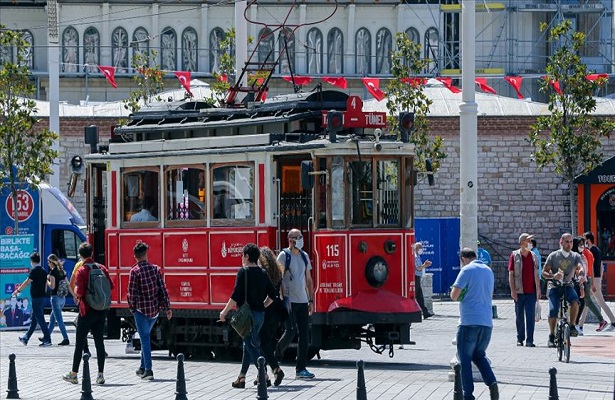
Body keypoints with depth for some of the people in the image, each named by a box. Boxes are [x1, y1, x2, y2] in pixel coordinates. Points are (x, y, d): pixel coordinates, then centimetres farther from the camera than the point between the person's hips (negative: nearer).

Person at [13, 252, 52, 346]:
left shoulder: (34, 271, -13)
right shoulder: (44, 271, 11)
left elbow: (27, 282, -13)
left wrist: (18, 290, -3)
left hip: (36, 298, -9)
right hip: (42, 296, 9)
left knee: (40, 319, -6)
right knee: (34, 319, 15)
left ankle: (47, 340, -9)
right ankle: (26, 338, 25)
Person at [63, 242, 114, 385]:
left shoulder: (81, 271, -12)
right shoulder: (101, 268, 2)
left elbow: (80, 291, -18)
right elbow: (111, 285, 4)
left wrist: (76, 295, 3)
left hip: (87, 310, -4)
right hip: (101, 310, 4)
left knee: (80, 343, 3)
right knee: (99, 341, 6)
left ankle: (74, 374, 8)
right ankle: (101, 374, 1)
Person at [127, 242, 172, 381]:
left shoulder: (135, 271, -11)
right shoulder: (155, 269, 1)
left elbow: (132, 293, -11)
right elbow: (163, 290, 2)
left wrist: (132, 308, 3)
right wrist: (167, 308, 5)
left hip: (141, 309, -5)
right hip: (155, 309, 5)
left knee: (145, 339, -1)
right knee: (146, 337, 19)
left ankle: (148, 370, -7)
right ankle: (143, 368, 26)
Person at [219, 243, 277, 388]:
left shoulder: (243, 272, -10)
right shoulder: (263, 273, 9)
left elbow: (235, 295, -14)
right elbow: (272, 294, 10)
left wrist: (224, 312, -7)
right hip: (260, 314, 7)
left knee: (250, 345, -5)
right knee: (248, 344, 16)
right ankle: (242, 377, 18)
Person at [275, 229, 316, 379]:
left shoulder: (304, 256, 14)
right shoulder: (284, 256, -5)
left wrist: (311, 300, 13)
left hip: (303, 301, 6)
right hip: (289, 301, -6)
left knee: (304, 334, 0)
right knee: (290, 332, -12)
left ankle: (301, 369, 3)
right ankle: (275, 358, 11)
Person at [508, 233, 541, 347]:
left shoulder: (533, 256, 10)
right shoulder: (514, 255, 0)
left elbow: (536, 275, 15)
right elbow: (511, 274, -1)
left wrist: (538, 289, 9)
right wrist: (512, 290, -9)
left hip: (531, 292, 2)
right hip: (519, 292, -2)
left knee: (530, 316, -4)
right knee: (519, 316, 7)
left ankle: (530, 340, -5)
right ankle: (520, 339, 19)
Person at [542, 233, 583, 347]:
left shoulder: (575, 256, 4)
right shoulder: (553, 256, 1)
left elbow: (580, 267, -13)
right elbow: (544, 272, 0)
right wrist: (553, 276, -22)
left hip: (568, 286, 1)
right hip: (555, 286, -1)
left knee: (575, 301, -30)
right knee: (553, 310, -16)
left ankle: (572, 326, -17)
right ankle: (551, 336, 1)